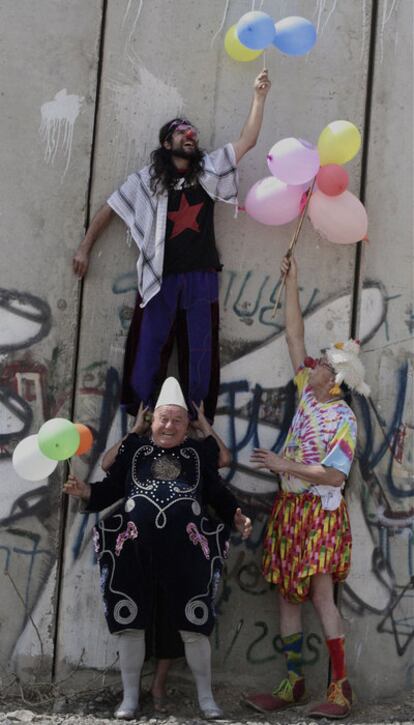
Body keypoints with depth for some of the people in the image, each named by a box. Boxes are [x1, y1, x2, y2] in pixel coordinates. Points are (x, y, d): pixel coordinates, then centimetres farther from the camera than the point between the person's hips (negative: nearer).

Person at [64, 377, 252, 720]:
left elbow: (217, 492, 13)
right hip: (133, 549, 1)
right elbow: (111, 488, 9)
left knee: (193, 623, 3)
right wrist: (87, 492, -10)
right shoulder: (134, 447, 10)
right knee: (130, 622, 4)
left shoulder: (200, 451, 11)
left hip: (186, 552, 0)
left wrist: (236, 516, -2)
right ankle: (130, 697, 17)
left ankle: (206, 697, 16)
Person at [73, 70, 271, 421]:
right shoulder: (147, 179, 3)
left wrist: (259, 97, -7)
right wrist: (85, 247, 7)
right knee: (149, 345, 1)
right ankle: (139, 414, 8)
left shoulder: (209, 169, 7)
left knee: (200, 348, 6)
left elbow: (247, 141, 1)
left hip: (201, 275, 2)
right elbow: (110, 208, 9)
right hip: (160, 276, -2)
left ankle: (199, 417, 13)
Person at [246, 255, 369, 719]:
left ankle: (340, 689, -8)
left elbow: (335, 476, -18)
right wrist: (291, 284, 9)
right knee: (287, 595, 6)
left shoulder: (344, 420, -11)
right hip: (289, 508, 7)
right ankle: (293, 684, 11)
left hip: (319, 513, -7)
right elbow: (294, 337, 10)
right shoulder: (307, 395, 7)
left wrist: (287, 466, -20)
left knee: (321, 595, -11)